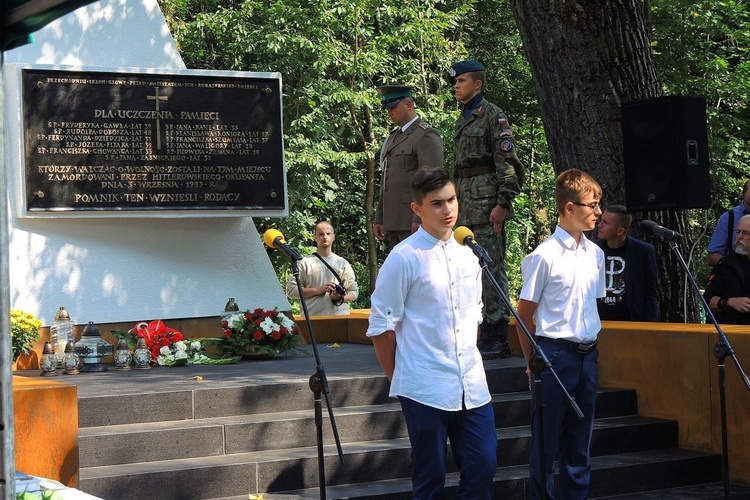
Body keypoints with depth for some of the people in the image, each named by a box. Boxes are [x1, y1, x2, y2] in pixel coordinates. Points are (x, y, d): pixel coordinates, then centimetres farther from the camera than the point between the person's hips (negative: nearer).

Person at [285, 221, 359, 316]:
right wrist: (317, 290, -9)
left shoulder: (342, 263, 15)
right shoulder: (305, 263, 8)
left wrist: (341, 298, -8)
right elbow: (290, 290, 2)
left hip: (339, 316, 2)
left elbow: (354, 291, 15)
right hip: (311, 319, -2)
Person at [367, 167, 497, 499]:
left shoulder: (467, 256, 10)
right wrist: (398, 380, 2)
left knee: (482, 469, 6)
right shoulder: (404, 258, -9)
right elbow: (381, 326, -5)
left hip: (472, 385, 6)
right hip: (425, 390, -5)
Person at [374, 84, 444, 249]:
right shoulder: (393, 138, 23)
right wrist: (379, 220, 18)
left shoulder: (426, 135, -6)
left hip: (415, 223, -9)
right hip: (394, 222, 9)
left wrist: (419, 220, -21)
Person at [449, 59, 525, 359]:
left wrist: (502, 203, -19)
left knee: (492, 265, -10)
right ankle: (485, 335, 16)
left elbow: (507, 160, -12)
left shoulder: (492, 115, -6)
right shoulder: (462, 121, 20)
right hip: (466, 201, 9)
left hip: (487, 197, -9)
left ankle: (498, 340, -8)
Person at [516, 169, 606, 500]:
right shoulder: (544, 256, -10)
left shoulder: (595, 254, 9)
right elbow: (525, 314, -5)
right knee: (546, 442, 2)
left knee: (580, 442, 13)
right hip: (554, 355, -6)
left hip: (588, 354, 6)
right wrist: (533, 361, -2)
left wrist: (591, 347, 13)